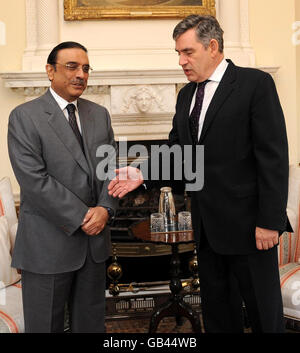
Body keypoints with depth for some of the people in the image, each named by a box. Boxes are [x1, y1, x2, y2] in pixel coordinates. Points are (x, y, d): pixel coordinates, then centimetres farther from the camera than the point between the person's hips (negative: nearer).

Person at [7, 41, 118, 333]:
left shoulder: (100, 114, 10)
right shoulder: (24, 117, -8)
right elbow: (34, 180, -16)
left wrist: (104, 208, -10)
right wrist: (81, 217, -16)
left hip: (94, 238, 5)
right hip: (48, 242, -5)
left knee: (91, 322, 15)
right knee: (45, 323, 8)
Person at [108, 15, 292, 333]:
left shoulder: (255, 84, -9)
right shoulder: (186, 95, 13)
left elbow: (273, 157, -14)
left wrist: (269, 221, -18)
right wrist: (143, 174, -8)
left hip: (247, 223, -6)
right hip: (207, 224, 7)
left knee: (265, 312, 6)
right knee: (216, 310, 17)